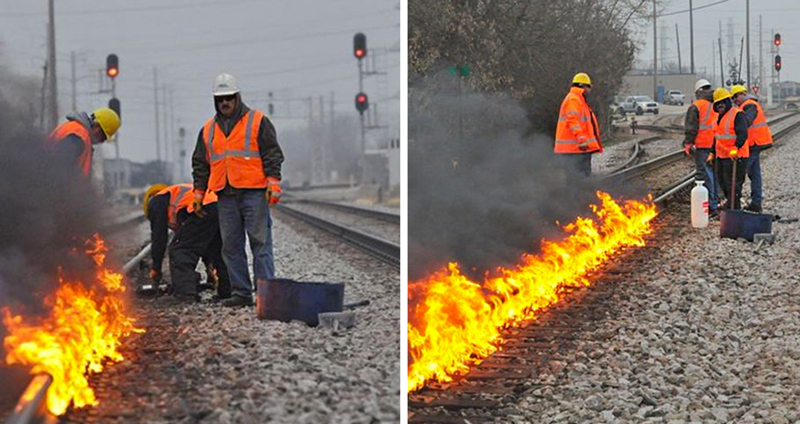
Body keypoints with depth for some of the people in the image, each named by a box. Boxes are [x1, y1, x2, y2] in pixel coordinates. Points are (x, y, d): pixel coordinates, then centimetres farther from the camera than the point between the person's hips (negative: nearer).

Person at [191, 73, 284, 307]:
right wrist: (199, 191, 14)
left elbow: (272, 154, -2)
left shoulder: (258, 122, 3)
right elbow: (200, 163, 21)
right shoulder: (208, 130, 17)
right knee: (231, 246, 3)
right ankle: (241, 293, 7)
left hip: (254, 192, -5)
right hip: (225, 196, 5)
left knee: (260, 242, -7)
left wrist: (273, 181, -12)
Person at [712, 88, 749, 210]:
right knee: (723, 184, 17)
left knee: (732, 184, -9)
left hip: (735, 157, -10)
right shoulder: (720, 117, 17)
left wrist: (736, 148, -36)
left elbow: (742, 134, -23)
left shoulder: (737, 115, -12)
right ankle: (732, 206, 33)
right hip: (722, 156, 10)